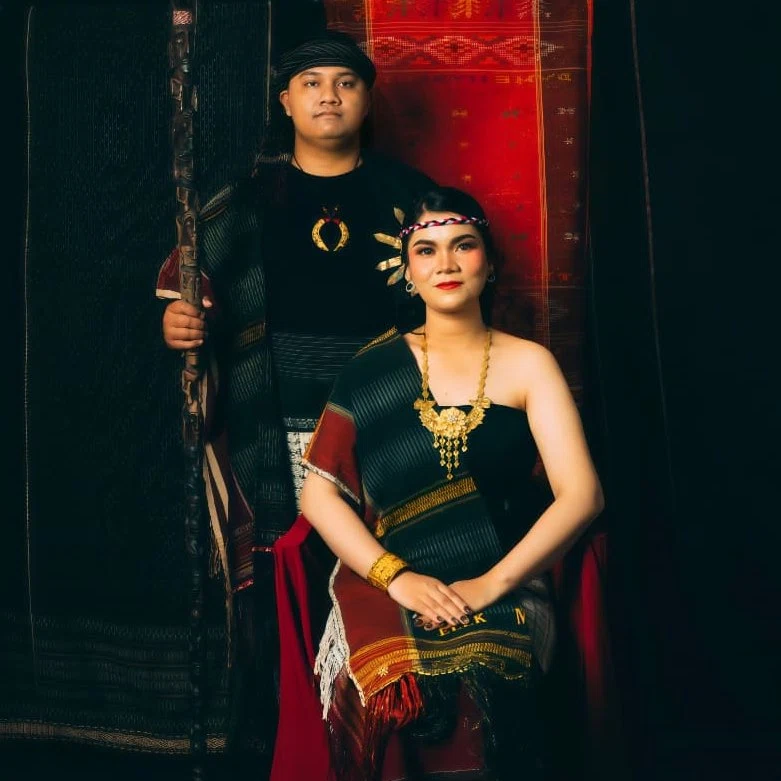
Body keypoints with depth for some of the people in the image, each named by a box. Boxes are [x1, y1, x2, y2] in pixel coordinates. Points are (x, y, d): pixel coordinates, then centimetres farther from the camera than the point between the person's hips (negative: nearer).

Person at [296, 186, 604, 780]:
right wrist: (395, 576, -11)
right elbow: (319, 493, 4)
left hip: (504, 592, 0)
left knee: (471, 687, -32)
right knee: (392, 690, -30)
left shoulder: (527, 364, 7)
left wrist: (492, 584, -14)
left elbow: (581, 494, -2)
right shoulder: (375, 368, 9)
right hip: (387, 589, 1)